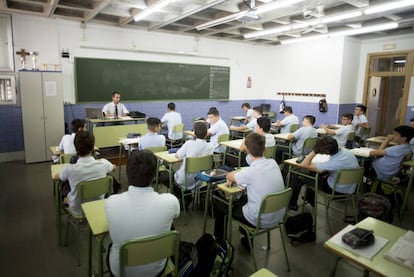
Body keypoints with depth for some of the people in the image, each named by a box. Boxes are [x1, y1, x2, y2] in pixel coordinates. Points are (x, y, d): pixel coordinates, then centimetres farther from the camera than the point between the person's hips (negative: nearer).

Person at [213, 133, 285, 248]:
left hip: (260, 221, -6)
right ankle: (247, 239, 39)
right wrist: (237, 178, 7)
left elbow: (229, 177, -7)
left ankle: (218, 239, 33)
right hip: (278, 217, 7)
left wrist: (238, 172, 11)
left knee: (217, 202, 12)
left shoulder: (252, 171, -26)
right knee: (242, 198, 32)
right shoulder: (273, 163, -7)